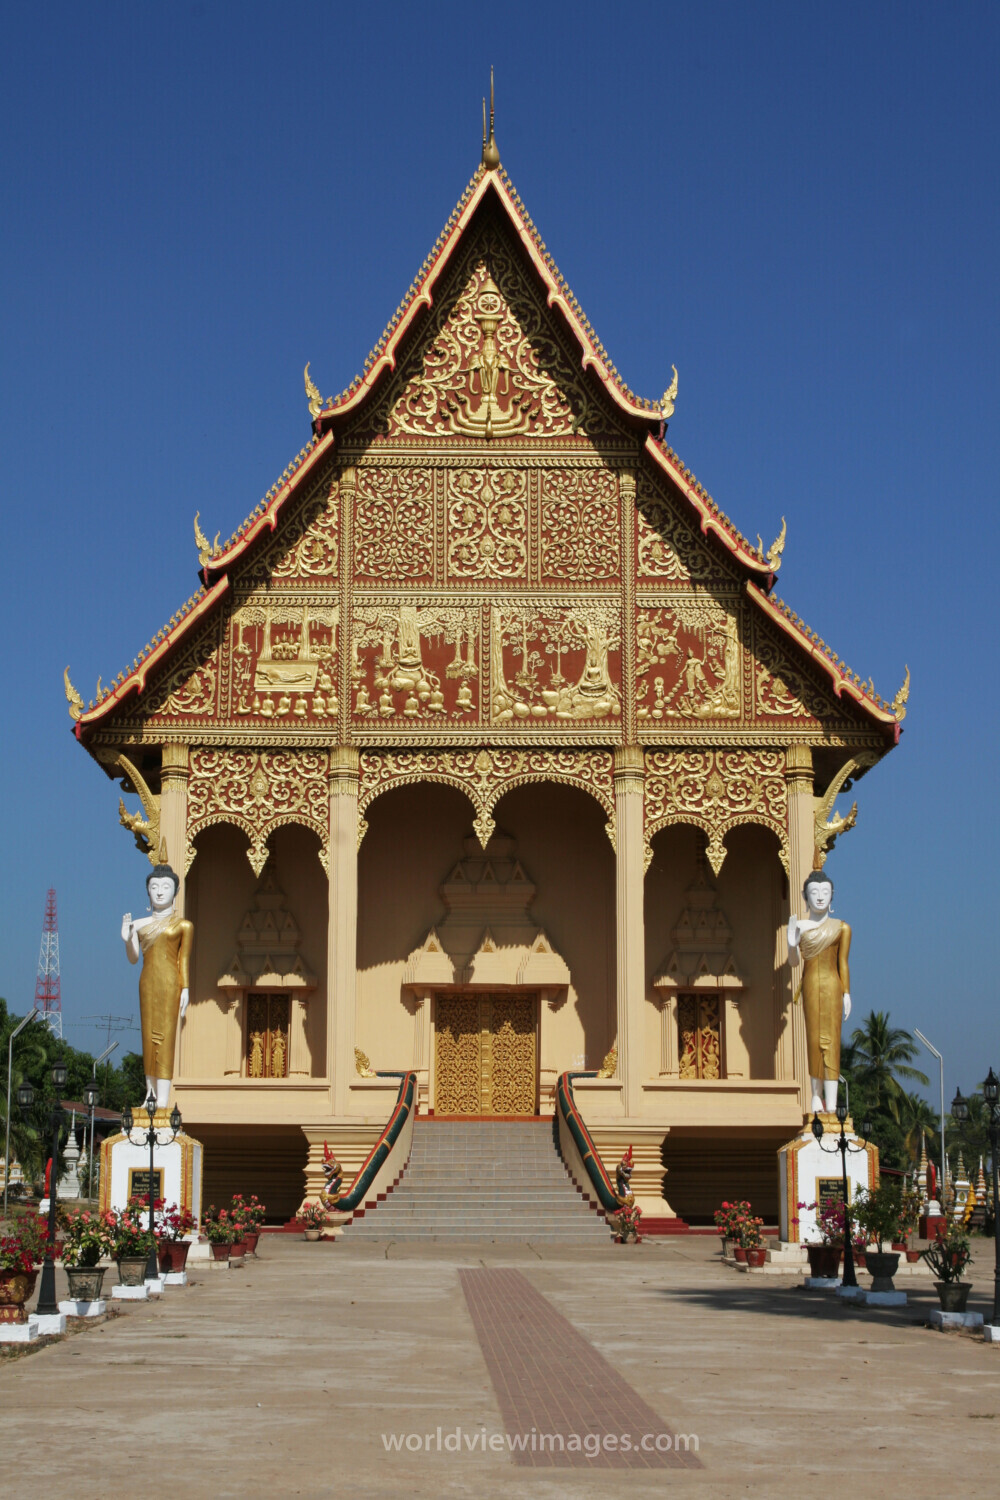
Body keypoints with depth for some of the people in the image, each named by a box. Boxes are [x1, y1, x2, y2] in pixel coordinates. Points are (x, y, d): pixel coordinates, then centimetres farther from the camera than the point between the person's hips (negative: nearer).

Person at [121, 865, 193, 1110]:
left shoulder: (183, 925, 2)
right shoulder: (141, 924, 11)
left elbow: (184, 960, 3)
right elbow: (134, 958, 12)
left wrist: (185, 989, -3)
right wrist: (127, 939, -6)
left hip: (169, 982, -4)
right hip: (147, 982, 4)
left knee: (165, 1037, -8)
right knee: (148, 1037, 4)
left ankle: (162, 1100, -12)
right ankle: (150, 1096, 8)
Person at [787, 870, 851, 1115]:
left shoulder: (841, 928, 4)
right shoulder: (799, 925, 6)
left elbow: (843, 964, 5)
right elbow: (793, 962, 6)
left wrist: (846, 994, 0)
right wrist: (791, 944, -13)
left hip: (831, 984, -2)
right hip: (809, 984, 2)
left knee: (830, 1040, -6)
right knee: (813, 1039, 4)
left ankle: (831, 1103, -9)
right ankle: (816, 1095, 14)